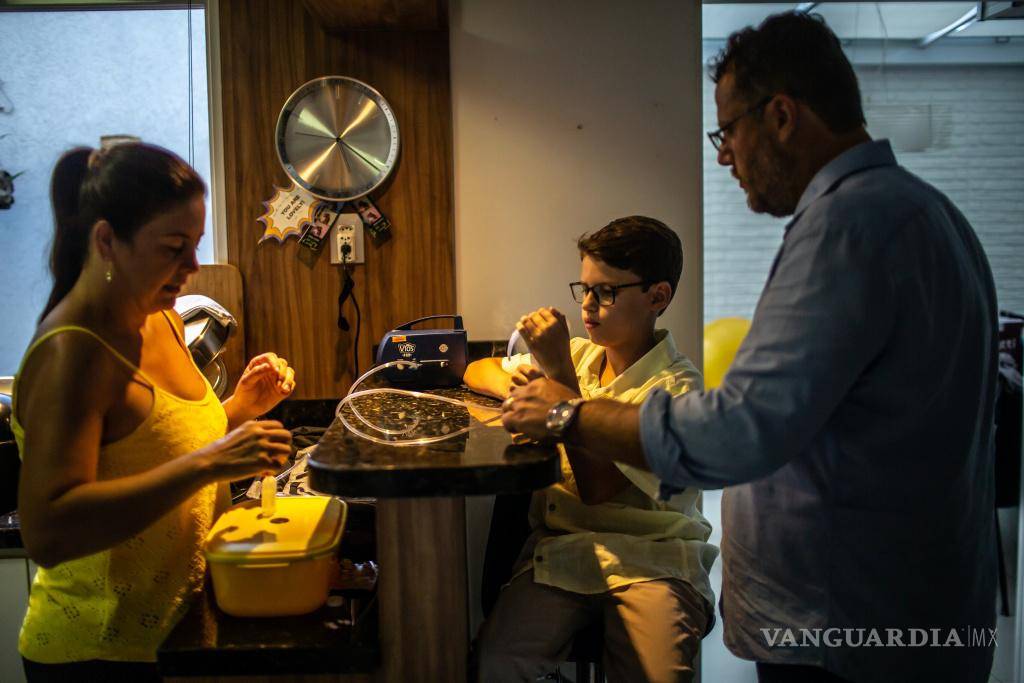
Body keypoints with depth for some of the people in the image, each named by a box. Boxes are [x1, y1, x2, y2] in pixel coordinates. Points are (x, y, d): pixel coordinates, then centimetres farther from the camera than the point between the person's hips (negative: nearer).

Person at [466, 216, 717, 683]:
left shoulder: (676, 387, -8)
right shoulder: (580, 354, 9)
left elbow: (597, 487, -16)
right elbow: (476, 371, 20)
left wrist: (559, 373, -17)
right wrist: (512, 384, -5)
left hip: (648, 561, -3)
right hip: (561, 546, 4)